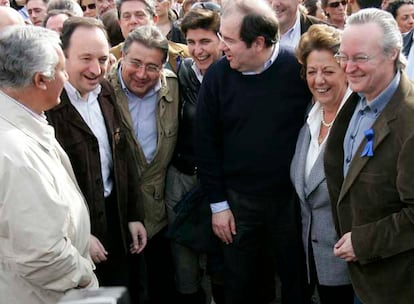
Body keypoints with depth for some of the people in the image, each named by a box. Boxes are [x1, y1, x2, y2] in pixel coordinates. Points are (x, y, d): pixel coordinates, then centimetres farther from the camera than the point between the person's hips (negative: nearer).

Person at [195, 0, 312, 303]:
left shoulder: (299, 68, -13)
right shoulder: (218, 75, -9)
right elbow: (206, 143, -2)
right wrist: (218, 204, -1)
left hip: (291, 197, -1)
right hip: (238, 199, 1)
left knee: (296, 278, 14)